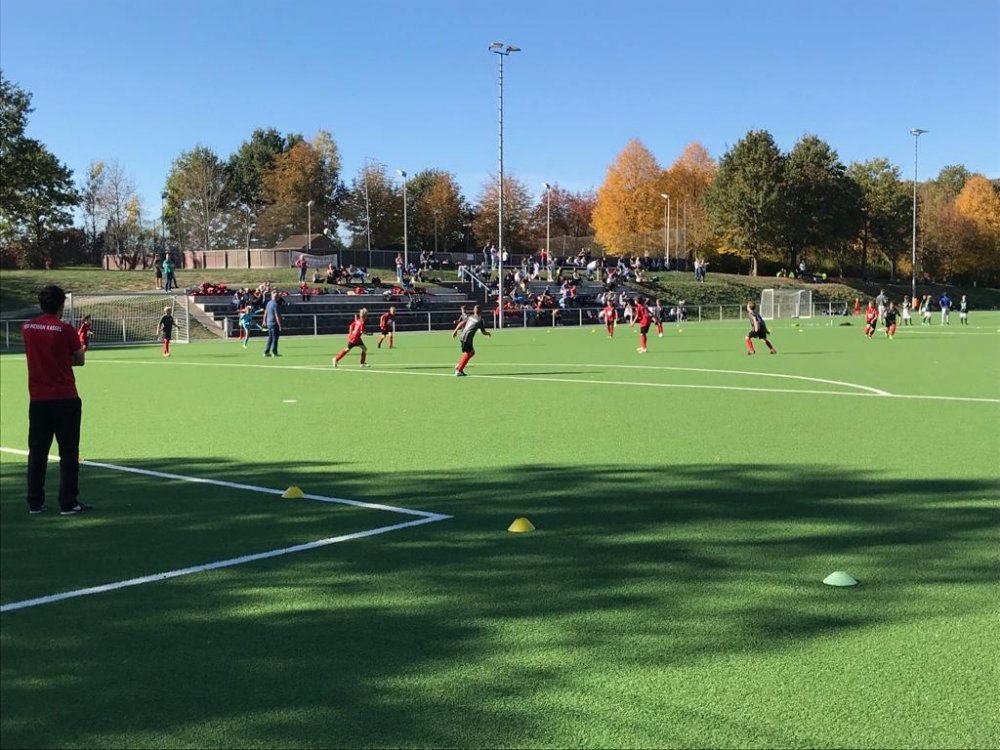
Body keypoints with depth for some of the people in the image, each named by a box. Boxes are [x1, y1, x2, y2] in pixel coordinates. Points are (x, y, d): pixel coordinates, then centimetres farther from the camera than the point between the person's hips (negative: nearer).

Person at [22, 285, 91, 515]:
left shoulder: (27, 328, 3)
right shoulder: (65, 330, -10)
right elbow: (80, 359, 0)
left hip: (37, 399, 4)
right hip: (64, 399, -4)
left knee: (37, 452, 10)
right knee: (68, 453, 2)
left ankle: (35, 503, 14)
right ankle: (68, 503, 3)